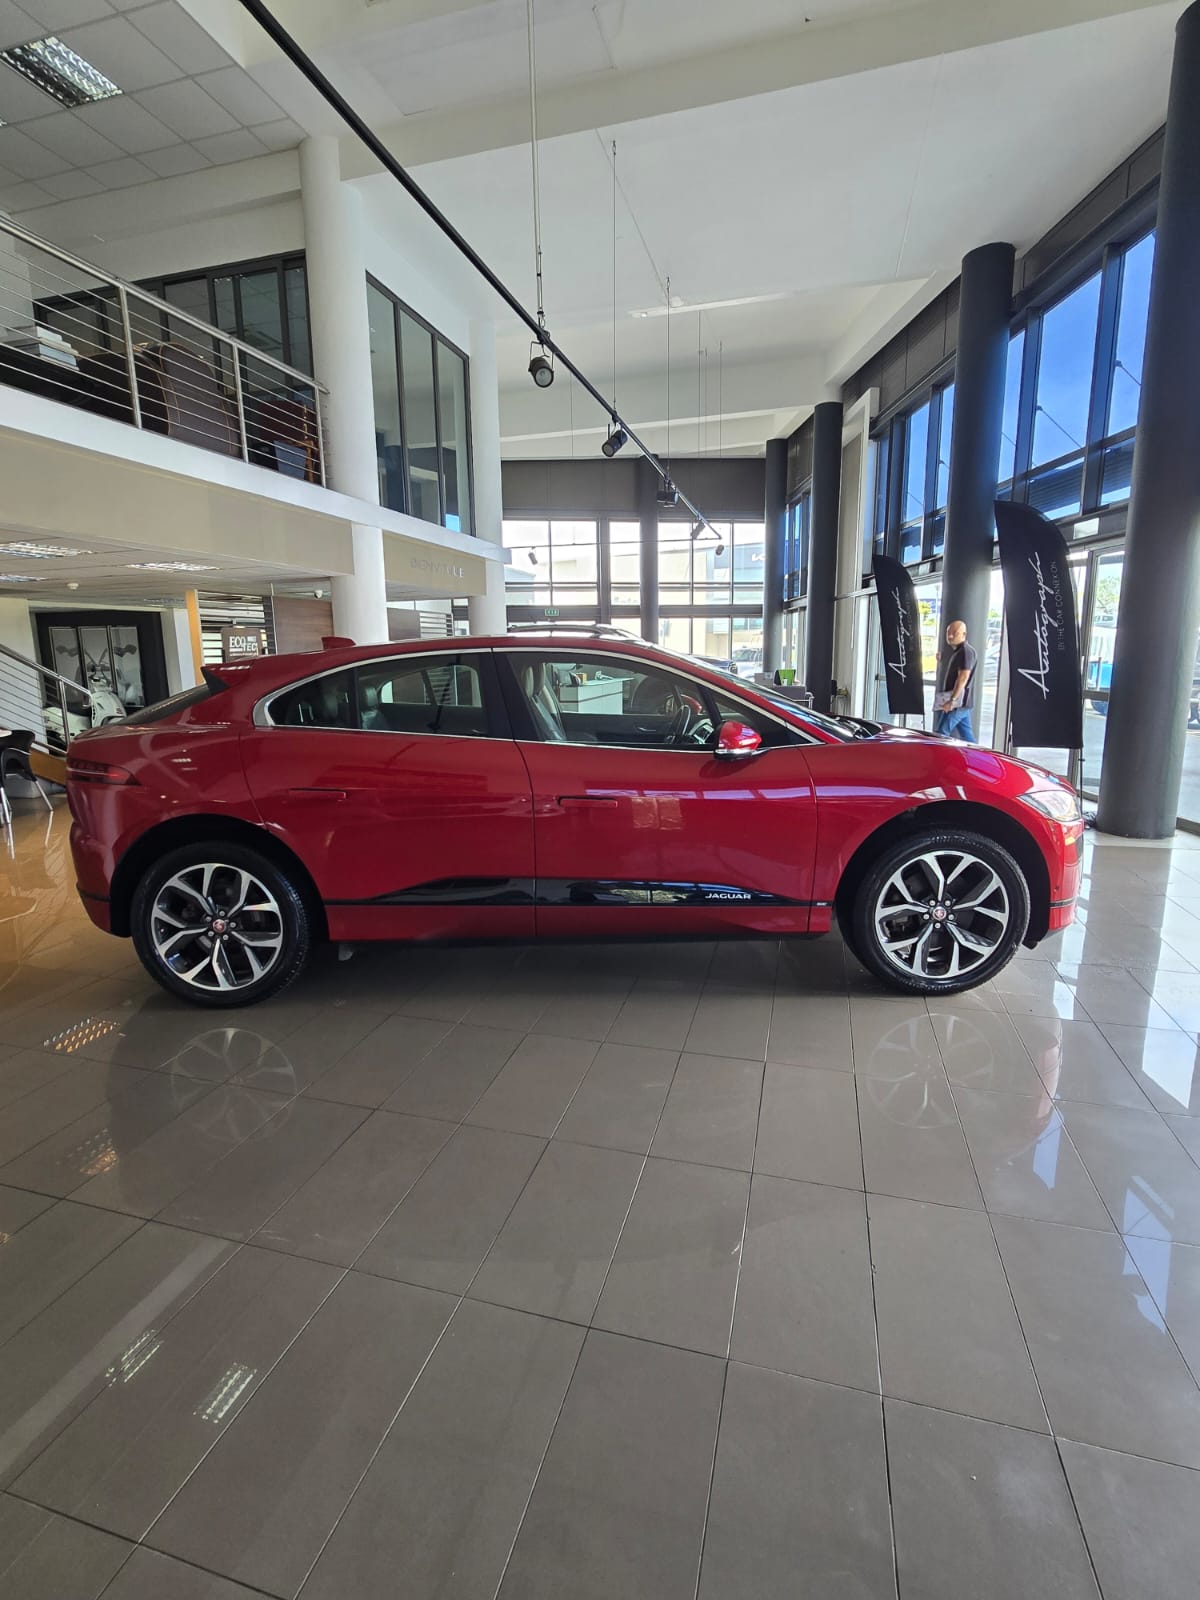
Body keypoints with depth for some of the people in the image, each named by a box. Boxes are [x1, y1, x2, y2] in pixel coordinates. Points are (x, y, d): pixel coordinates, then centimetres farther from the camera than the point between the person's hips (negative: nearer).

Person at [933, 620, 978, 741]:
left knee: (941, 733, -11)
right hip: (961, 703, 10)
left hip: (958, 701, -10)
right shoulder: (955, 651, 18)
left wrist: (952, 700, -25)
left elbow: (963, 677, -21)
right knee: (967, 735, 11)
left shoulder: (966, 652, -13)